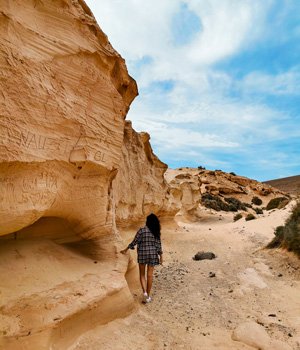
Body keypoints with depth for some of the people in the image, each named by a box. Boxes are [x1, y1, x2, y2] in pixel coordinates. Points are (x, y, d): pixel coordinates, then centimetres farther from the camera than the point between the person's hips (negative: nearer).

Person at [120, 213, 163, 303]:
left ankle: (144, 292, -4)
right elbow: (158, 245, -2)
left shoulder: (141, 230, -10)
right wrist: (161, 256, 7)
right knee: (150, 275, 10)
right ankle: (148, 296, 18)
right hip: (152, 254, 2)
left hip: (142, 254, -1)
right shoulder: (156, 232, -3)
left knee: (142, 274, 14)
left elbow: (134, 242, -7)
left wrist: (125, 250, 3)